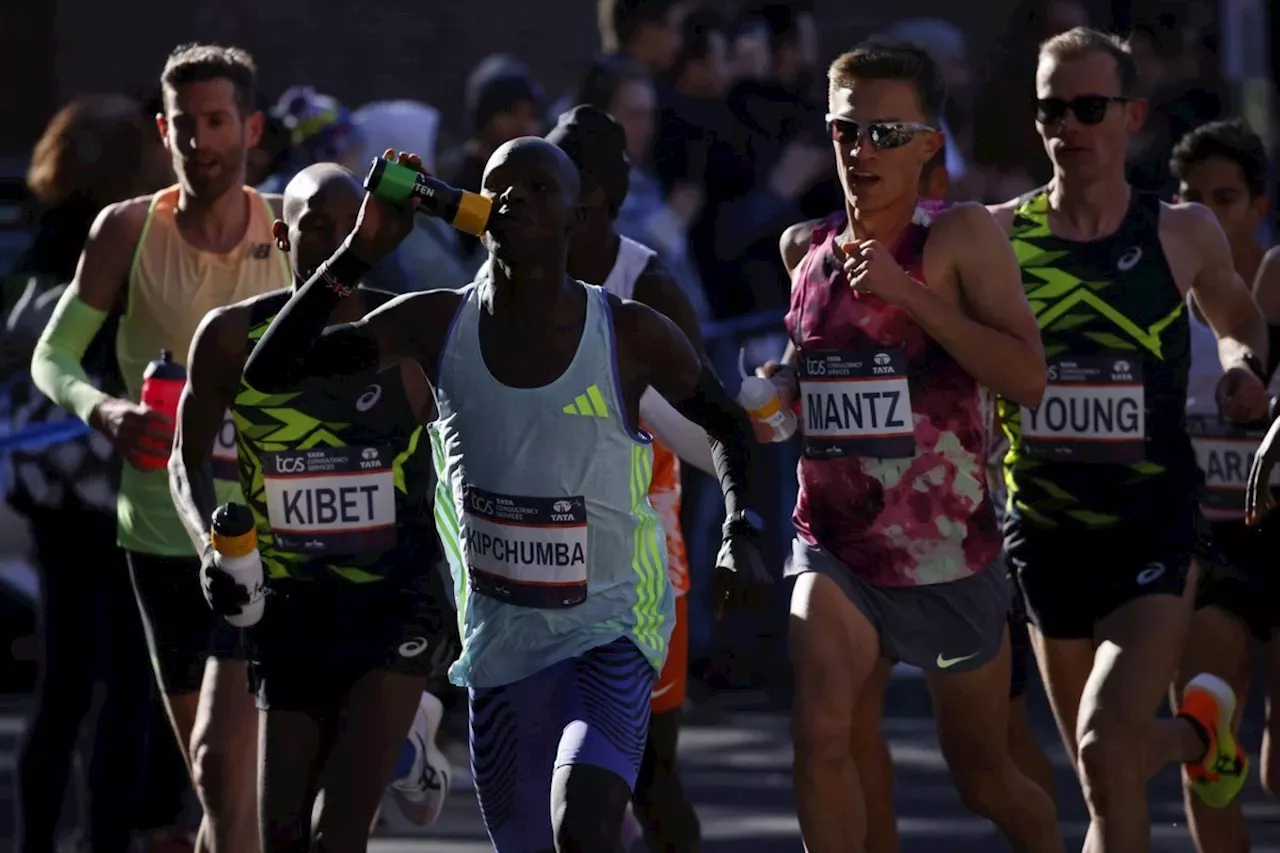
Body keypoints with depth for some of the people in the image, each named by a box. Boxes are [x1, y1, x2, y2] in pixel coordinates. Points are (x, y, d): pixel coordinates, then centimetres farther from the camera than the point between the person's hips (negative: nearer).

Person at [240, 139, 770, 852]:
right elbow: (270, 371, -9)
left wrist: (742, 536, -9)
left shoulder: (631, 336, -11)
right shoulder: (440, 326, -5)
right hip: (501, 634, 4)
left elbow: (729, 425, 7)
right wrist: (360, 255, -17)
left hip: (610, 628, -4)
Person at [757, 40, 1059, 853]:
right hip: (836, 550, 2)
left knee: (986, 778, 14)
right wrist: (781, 384, 3)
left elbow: (1028, 377, -22)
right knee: (821, 729, -25)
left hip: (951, 555, -2)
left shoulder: (962, 236, -10)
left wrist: (908, 293, -26)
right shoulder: (806, 249, 4)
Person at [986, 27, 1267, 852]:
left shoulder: (1184, 235, -2)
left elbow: (1238, 315, 19)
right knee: (1107, 764, 16)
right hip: (1047, 529, 3)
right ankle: (1199, 727, 49)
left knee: (1107, 745, -22)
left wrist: (1242, 363, -2)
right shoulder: (998, 238, -3)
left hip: (1156, 527, -2)